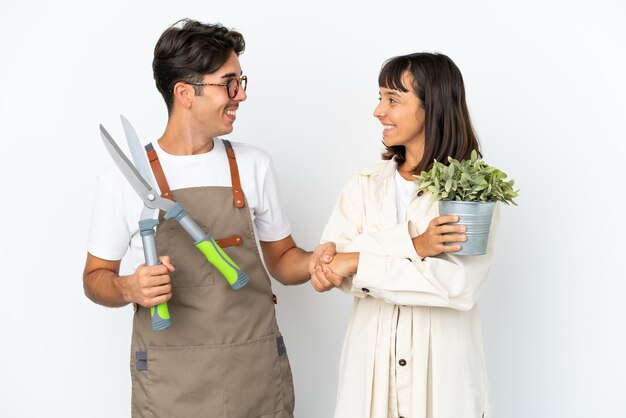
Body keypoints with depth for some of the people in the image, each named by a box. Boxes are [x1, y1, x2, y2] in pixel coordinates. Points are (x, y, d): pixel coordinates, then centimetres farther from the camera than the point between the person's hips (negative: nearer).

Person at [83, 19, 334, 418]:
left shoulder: (254, 165, 3)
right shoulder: (124, 178, -6)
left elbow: (280, 258, 10)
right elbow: (95, 277, 3)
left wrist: (312, 262, -11)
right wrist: (129, 288, -19)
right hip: (169, 379, -2)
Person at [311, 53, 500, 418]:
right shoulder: (364, 185, 2)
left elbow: (461, 285, -19)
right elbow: (330, 260, -11)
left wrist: (360, 263, -19)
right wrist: (412, 246, -24)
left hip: (443, 371, -2)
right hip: (371, 365, 2)